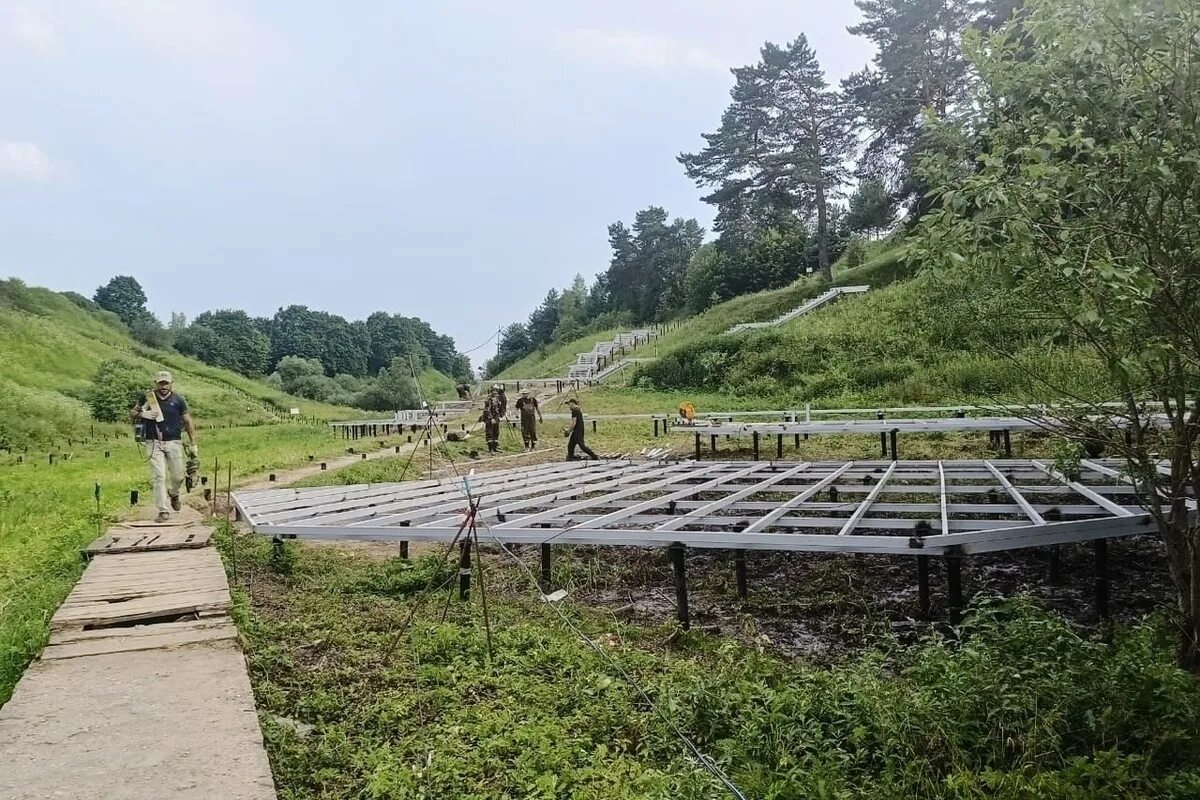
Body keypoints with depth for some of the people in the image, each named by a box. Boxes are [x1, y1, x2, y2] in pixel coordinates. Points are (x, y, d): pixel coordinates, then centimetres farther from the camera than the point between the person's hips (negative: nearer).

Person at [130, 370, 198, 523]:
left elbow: (188, 422, 6)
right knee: (159, 476, -6)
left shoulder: (178, 400, 2)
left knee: (178, 476, 6)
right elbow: (131, 414, 13)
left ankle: (173, 493, 40)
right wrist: (142, 414, -12)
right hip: (154, 443, 0)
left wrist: (193, 444, 3)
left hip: (174, 443, 1)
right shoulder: (147, 399, 3)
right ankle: (164, 511, -2)